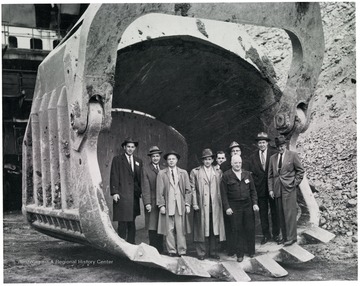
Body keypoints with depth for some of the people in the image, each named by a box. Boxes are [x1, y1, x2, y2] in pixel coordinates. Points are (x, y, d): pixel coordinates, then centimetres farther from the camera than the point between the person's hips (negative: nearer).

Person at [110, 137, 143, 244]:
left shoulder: (138, 161, 17)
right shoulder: (117, 160, 4)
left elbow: (140, 178, 16)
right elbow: (114, 177, -2)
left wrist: (141, 192, 8)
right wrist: (114, 192, -11)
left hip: (134, 195, 4)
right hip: (122, 195, -4)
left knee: (132, 222, 7)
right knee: (122, 222, -5)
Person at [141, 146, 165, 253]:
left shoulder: (163, 169, 14)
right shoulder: (146, 169, -1)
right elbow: (145, 187, -6)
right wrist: (147, 203, -13)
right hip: (152, 202, -4)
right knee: (152, 227, -4)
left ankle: (160, 250, 13)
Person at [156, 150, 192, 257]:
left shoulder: (183, 173, 10)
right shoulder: (161, 174, 6)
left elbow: (188, 190, 9)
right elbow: (159, 191, 4)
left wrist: (187, 204, 1)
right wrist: (161, 205, -4)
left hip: (181, 205, 1)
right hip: (168, 205, -1)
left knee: (181, 229, -1)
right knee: (169, 229, -1)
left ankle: (182, 251, 6)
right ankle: (172, 251, 8)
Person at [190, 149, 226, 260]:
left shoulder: (217, 172, 13)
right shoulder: (195, 172, 5)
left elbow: (220, 189, 12)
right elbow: (192, 189, 1)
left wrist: (220, 203, 3)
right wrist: (195, 204, -6)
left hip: (215, 206, 2)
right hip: (201, 206, -2)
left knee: (215, 230, 4)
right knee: (202, 230, 0)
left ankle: (214, 252, 15)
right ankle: (201, 253, 9)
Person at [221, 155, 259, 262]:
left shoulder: (247, 174, 10)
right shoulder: (226, 176, -2)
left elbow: (253, 190, 11)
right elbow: (224, 193, -4)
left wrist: (255, 203, 1)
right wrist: (227, 207, -10)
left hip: (247, 205, 3)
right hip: (234, 206, -3)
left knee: (250, 229, 7)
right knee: (237, 230, 0)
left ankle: (251, 251, 22)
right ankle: (239, 254, 9)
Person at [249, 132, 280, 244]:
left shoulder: (274, 154, -1)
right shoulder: (253, 157, 5)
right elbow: (252, 173, 6)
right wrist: (254, 187, -3)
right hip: (260, 188, 2)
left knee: (274, 212, 7)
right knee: (263, 213, 7)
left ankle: (276, 234, 18)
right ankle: (266, 235, 17)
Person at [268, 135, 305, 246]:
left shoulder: (293, 155, 1)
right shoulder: (273, 158, 13)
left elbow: (300, 170, 4)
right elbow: (270, 175, 13)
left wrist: (295, 183, -3)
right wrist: (270, 189, 6)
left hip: (289, 188, -4)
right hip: (277, 190, 5)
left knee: (289, 213, -5)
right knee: (280, 214, 6)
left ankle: (291, 237, 2)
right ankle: (284, 237, 14)